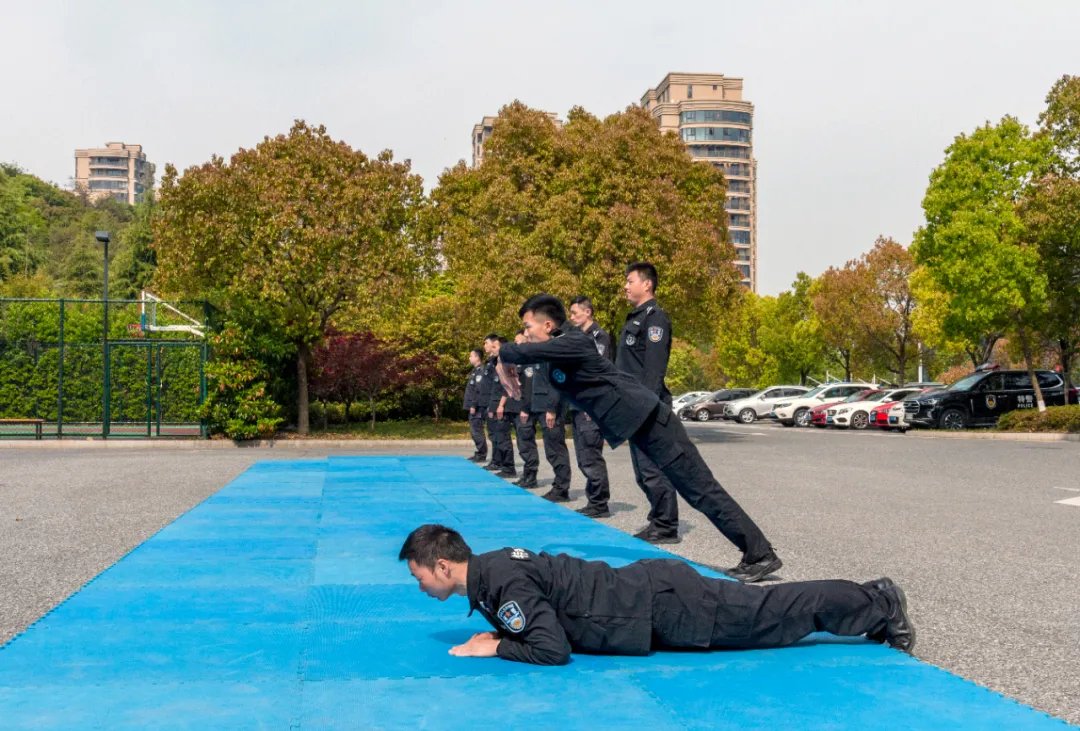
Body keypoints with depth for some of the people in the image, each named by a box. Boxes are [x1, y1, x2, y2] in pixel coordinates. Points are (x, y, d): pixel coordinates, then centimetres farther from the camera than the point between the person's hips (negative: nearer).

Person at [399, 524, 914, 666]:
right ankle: (874, 603, 26)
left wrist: (493, 647, -13)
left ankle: (881, 608, 14)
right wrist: (501, 634, 8)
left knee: (777, 615, 2)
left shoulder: (501, 583, -20)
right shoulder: (491, 565, 9)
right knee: (767, 610, 16)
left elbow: (551, 648, -25)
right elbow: (547, 614, 24)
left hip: (660, 607, -8)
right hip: (649, 590, 8)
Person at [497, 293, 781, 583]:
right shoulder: (557, 351, 14)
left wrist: (506, 369, -2)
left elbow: (514, 352, -21)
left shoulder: (571, 343, -15)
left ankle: (761, 555, -2)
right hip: (636, 425, 10)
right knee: (694, 489, 11)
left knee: (701, 489, -8)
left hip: (649, 419, -10)